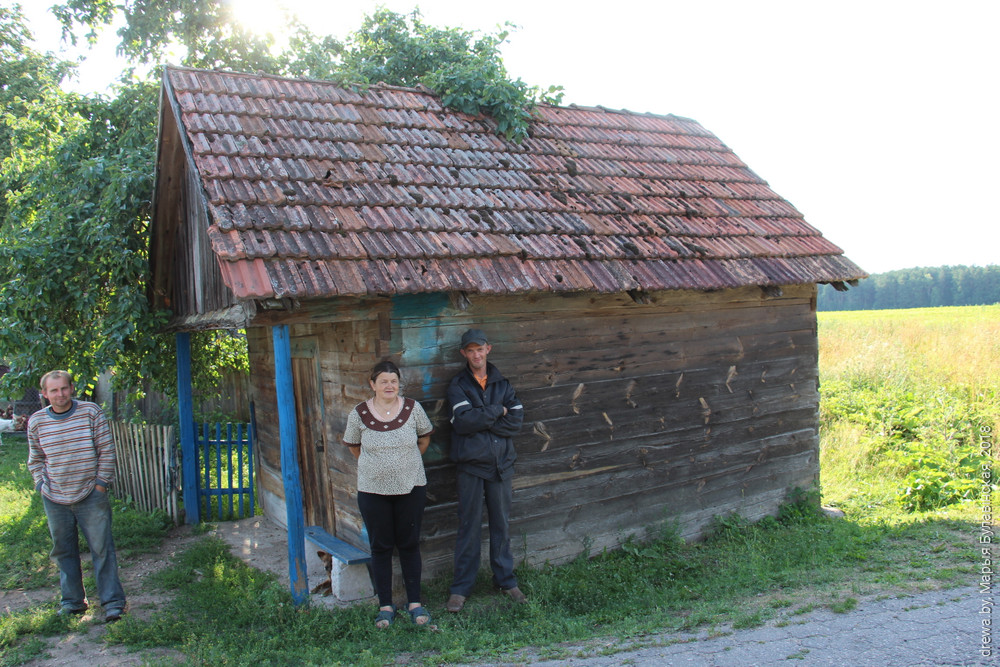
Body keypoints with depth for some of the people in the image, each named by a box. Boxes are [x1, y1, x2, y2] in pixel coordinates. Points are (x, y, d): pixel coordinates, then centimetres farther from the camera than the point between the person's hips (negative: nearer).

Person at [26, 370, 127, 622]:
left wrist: (101, 482, -7)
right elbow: (36, 459, 15)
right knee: (63, 551, 13)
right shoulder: (36, 421, 3)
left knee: (102, 549, -2)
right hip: (54, 499, 4)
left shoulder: (91, 412, -6)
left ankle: (113, 602, 5)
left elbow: (106, 450, -4)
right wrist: (41, 484, 4)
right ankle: (72, 601, 27)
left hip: (91, 497, -3)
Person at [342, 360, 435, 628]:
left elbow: (424, 438, 10)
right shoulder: (359, 413, -7)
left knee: (409, 544, 9)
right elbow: (354, 446, 9)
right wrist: (375, 466, 9)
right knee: (380, 547, 8)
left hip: (411, 488, 0)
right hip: (373, 490, 0)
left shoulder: (412, 408, -6)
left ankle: (414, 602, 21)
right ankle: (385, 606, 20)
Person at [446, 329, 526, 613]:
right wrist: (497, 411, -10)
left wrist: (480, 422, -12)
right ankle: (461, 588, 14)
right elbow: (463, 420, -18)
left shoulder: (502, 383, 8)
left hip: (501, 463, 3)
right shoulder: (458, 385, -1)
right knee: (469, 527, 3)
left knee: (502, 525, 13)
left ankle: (506, 580, 27)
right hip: (471, 465, -3)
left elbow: (517, 420, -4)